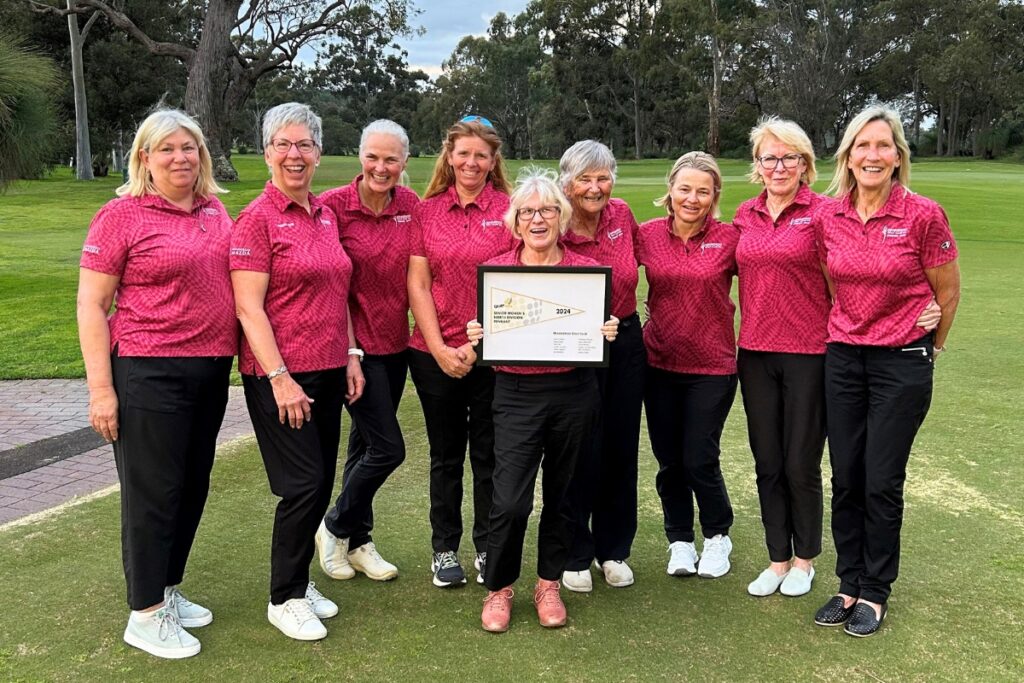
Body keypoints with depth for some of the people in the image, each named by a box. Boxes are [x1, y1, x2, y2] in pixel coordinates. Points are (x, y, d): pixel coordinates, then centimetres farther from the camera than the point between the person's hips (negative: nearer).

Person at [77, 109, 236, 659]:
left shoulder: (215, 211, 9)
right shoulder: (122, 215, -8)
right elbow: (91, 305, -9)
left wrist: (233, 357, 14)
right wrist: (100, 389, -13)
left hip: (211, 370, 6)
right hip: (148, 371, -6)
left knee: (193, 487, 15)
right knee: (153, 491, 3)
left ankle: (168, 591, 33)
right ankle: (145, 614, 18)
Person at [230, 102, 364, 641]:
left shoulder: (325, 214, 11)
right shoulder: (257, 218, -10)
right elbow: (248, 308, -15)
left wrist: (351, 356, 11)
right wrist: (280, 379, -18)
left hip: (327, 371, 7)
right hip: (279, 375, -7)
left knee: (321, 482, 12)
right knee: (304, 485, -5)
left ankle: (299, 581, 29)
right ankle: (284, 599, 13)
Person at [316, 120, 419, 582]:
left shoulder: (410, 204, 1)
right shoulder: (335, 205, -13)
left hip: (395, 342, 5)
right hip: (355, 343, -5)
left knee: (365, 444, 16)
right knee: (388, 447, -7)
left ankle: (357, 543, 30)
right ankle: (335, 527, 18)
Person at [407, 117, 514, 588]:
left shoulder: (509, 210, -2)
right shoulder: (427, 211, 3)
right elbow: (417, 285, 0)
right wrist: (440, 349, -8)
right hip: (435, 353, 1)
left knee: (489, 454, 8)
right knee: (445, 455, 12)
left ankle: (488, 549, 24)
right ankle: (444, 549, 26)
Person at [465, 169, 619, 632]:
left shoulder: (586, 270, 2)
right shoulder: (496, 269, 1)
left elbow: (597, 333, 11)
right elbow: (486, 337, 8)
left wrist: (606, 333, -10)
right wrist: (476, 338, -13)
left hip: (574, 392, 1)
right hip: (517, 394, -1)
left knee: (561, 494, 12)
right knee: (510, 501, -7)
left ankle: (549, 584, 31)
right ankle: (498, 588, 17)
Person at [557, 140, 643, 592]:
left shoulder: (621, 216, -2)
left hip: (625, 342, 5)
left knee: (622, 447, 12)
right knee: (581, 453, 2)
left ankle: (614, 550, 29)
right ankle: (575, 555, 21)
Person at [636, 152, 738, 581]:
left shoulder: (729, 238, -7)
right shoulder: (646, 235, -2)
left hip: (712, 366, -2)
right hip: (660, 364, 2)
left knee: (700, 459, 0)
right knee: (669, 460, 10)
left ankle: (717, 536, 27)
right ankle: (680, 540, 31)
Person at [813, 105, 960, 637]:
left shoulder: (923, 215, -12)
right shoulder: (826, 217, -1)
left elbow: (948, 293, 1)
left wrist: (929, 348, 11)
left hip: (902, 363, -3)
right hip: (843, 358, 4)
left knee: (882, 482, 2)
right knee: (845, 478, 8)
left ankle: (875, 593, 20)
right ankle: (849, 585, 24)